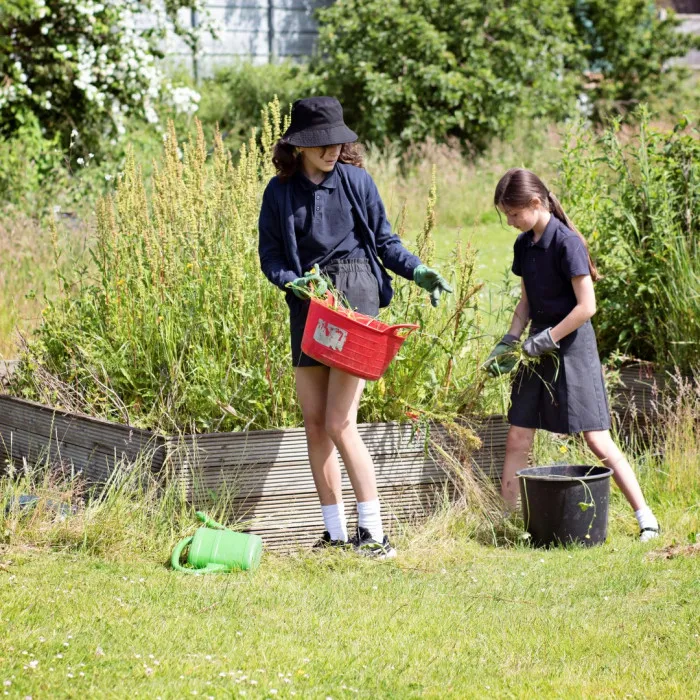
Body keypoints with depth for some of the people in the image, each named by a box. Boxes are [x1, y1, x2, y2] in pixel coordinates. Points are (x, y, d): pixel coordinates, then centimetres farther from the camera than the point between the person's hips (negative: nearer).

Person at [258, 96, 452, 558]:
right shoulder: (280, 191, 6)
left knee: (340, 424, -10)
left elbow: (384, 240, 7)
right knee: (314, 424, 5)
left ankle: (374, 535, -4)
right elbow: (270, 255, 6)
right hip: (307, 306, 4)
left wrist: (418, 271, -8)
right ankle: (336, 534, 14)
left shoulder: (356, 181, 1)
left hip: (356, 296, -4)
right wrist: (295, 282, -13)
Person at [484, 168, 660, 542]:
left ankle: (644, 516, 0)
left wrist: (546, 339, -17)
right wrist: (509, 342, 5)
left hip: (571, 344, -8)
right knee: (517, 438, 4)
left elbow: (586, 306, -19)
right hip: (539, 347, 8)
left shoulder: (566, 243, -17)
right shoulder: (524, 245, 7)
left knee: (597, 439, -7)